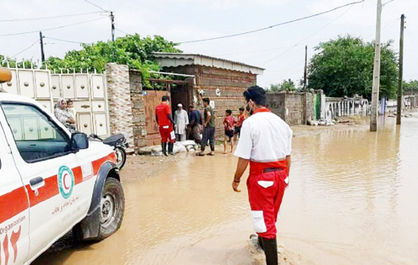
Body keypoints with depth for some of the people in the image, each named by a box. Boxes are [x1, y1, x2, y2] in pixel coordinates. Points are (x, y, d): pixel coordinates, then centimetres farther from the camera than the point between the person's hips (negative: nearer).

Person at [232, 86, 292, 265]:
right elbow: (288, 155, 8)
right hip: (281, 174, 7)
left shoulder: (250, 123, -14)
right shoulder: (280, 122, 4)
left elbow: (244, 158, -17)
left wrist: (236, 179, -5)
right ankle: (262, 242, 51)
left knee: (264, 218, 6)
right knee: (272, 215, 26)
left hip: (261, 176, -7)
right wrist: (285, 176, 20)